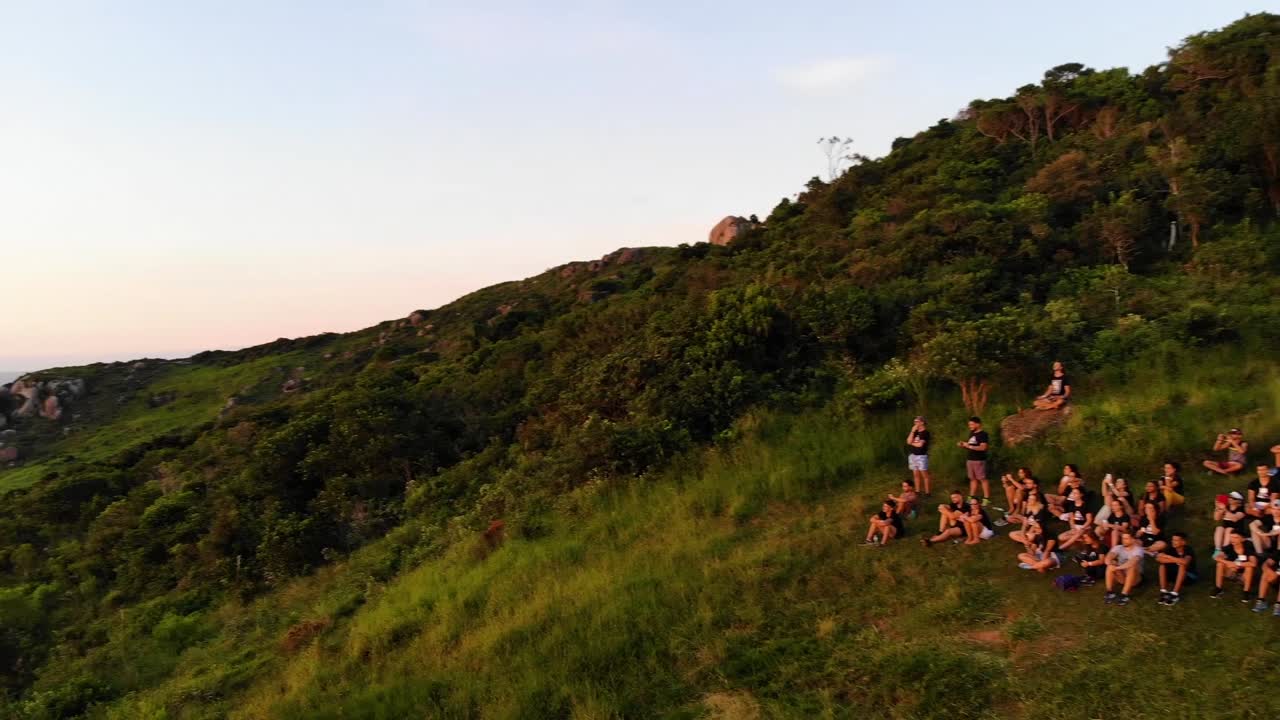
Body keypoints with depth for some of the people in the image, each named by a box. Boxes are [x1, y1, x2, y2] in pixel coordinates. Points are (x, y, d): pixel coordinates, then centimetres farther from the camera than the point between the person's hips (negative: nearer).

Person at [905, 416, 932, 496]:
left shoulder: (925, 432, -9)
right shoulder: (914, 431, 11)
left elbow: (920, 444, -17)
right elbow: (909, 441, -2)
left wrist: (912, 443, 0)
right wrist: (912, 431, -7)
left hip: (922, 456, -6)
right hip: (912, 455, 6)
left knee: (924, 474, -3)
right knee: (916, 474, 10)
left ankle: (927, 492, 1)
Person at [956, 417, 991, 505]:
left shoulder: (983, 434, -11)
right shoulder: (971, 433, 15)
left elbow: (983, 447, -21)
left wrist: (969, 446, -20)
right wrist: (963, 445, 2)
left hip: (979, 460, -8)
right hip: (970, 459, 8)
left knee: (983, 479, -6)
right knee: (973, 479, 12)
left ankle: (986, 498, -4)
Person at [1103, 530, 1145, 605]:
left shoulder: (1138, 550, -15)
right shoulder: (1118, 548, -1)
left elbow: (1133, 562, -36)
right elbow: (1108, 558, -17)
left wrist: (1117, 568, -41)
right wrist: (1111, 564, -38)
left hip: (1135, 579, -3)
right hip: (1120, 577, 3)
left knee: (1132, 567, -35)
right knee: (1110, 566, -24)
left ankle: (1124, 595, -37)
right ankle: (1110, 592, -24)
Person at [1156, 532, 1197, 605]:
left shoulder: (1188, 550, -23)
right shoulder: (1170, 548, -12)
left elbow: (1185, 562, -45)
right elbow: (1158, 558, -26)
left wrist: (1168, 557, -33)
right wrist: (1176, 561, -31)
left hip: (1189, 576, -4)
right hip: (1176, 574, 4)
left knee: (1182, 565, -34)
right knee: (1163, 563, -21)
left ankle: (1175, 594, -35)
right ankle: (1163, 591, -24)